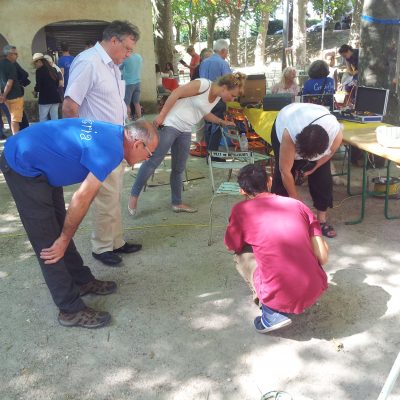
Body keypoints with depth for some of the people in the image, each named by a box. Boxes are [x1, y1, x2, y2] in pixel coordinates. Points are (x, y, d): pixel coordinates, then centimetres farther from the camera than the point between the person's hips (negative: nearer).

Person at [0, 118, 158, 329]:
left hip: (35, 158, 10)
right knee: (49, 241, -4)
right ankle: (71, 309, 6)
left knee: (60, 228, 17)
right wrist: (65, 239, -8)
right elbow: (81, 199, -20)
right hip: (23, 166, -10)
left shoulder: (113, 132, 4)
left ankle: (82, 281, 31)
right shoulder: (111, 150, -23)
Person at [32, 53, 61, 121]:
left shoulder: (39, 71, -6)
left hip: (45, 98, -7)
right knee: (55, 119, 6)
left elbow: (38, 84, -9)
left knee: (43, 119, -2)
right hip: (55, 96, 7)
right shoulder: (53, 69, 13)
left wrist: (35, 91, 8)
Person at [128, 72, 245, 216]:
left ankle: (177, 203, 23)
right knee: (153, 162, -6)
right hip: (169, 125, -8)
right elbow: (176, 93, -18)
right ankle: (134, 195, 7)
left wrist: (223, 122, 20)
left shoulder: (218, 97, 9)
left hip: (185, 131, 8)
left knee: (178, 168, 12)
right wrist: (161, 115, -19)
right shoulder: (203, 84, -17)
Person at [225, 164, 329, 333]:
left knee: (241, 255, 21)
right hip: (315, 291, 4)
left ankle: (272, 312, 5)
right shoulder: (298, 204, 7)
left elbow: (232, 246, 17)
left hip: (280, 298, -4)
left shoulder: (241, 210, 0)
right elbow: (323, 257, 4)